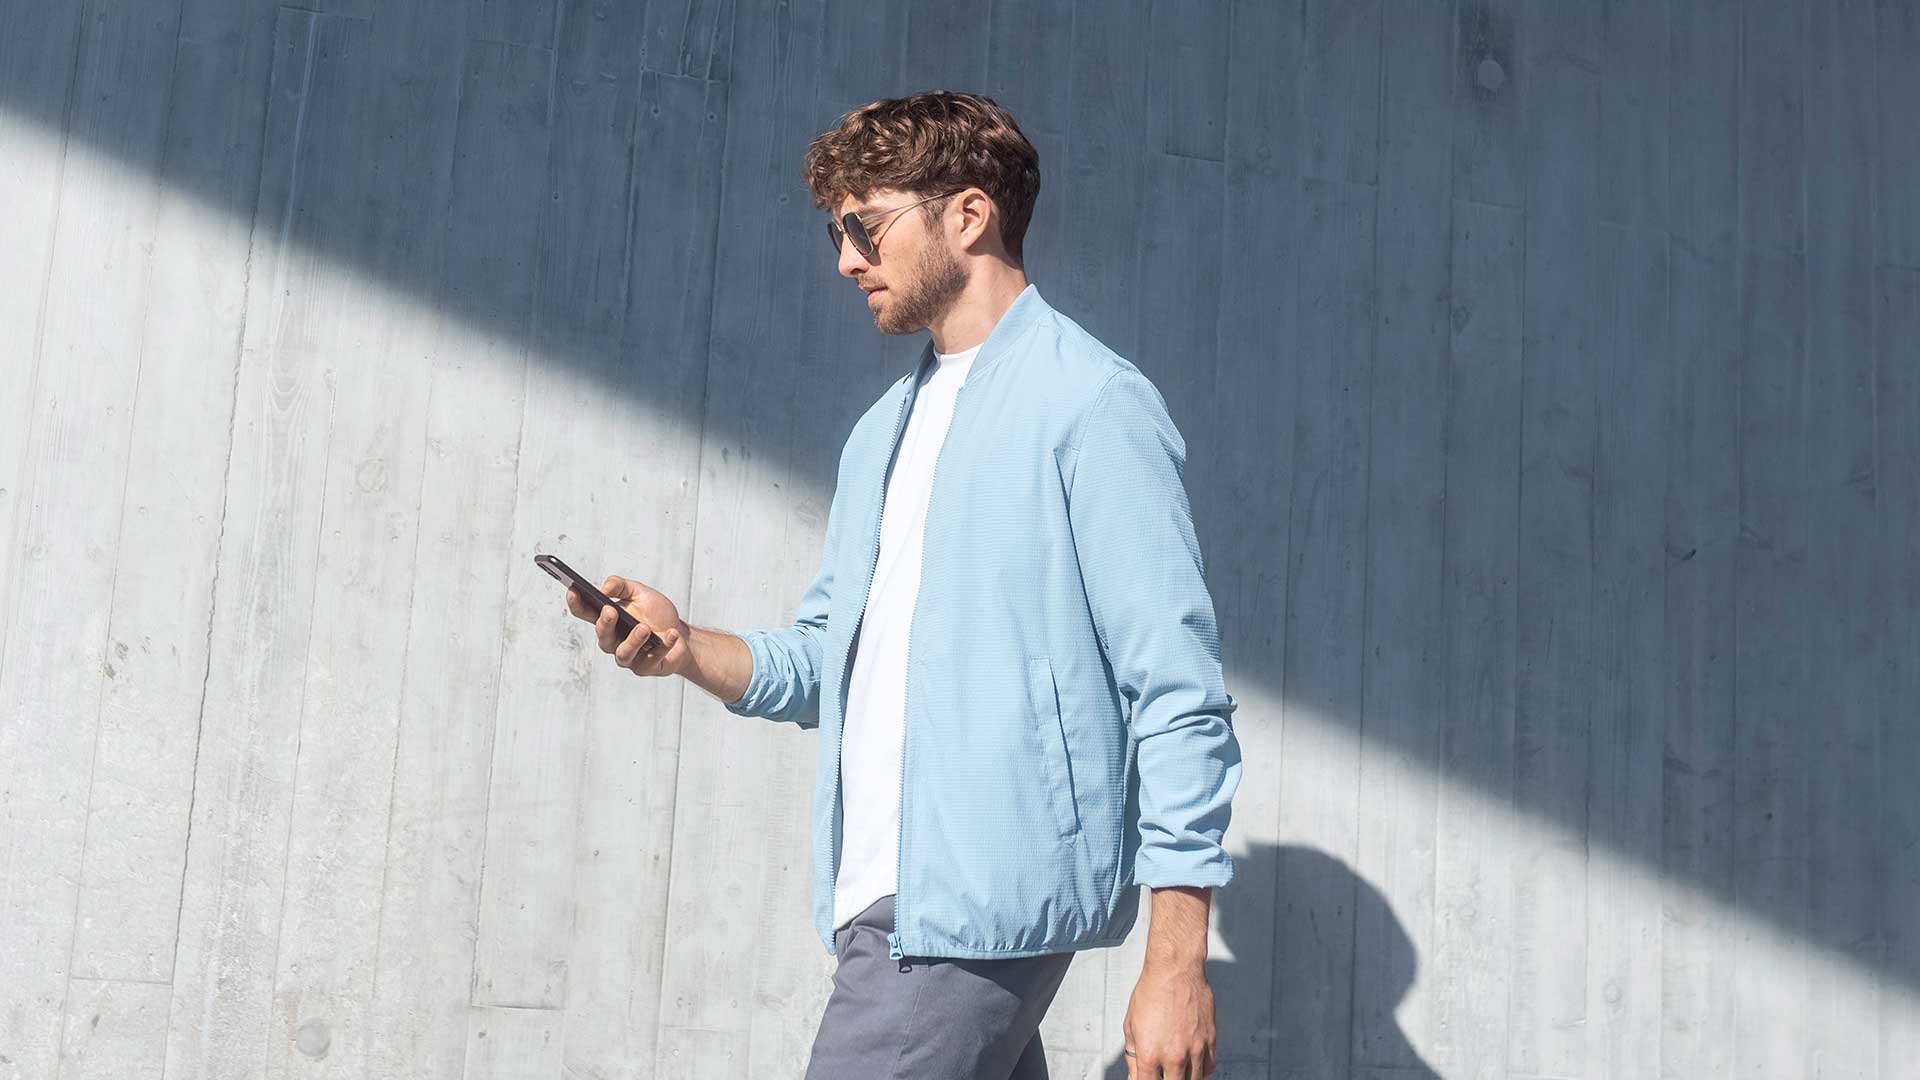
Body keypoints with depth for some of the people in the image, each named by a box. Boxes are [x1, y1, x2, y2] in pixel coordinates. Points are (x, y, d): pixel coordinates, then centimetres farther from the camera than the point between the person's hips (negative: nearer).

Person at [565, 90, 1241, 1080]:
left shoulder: (1091, 403, -7)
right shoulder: (883, 431, 19)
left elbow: (1178, 698, -11)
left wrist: (1177, 967, -15)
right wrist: (687, 649, 0)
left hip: (979, 900, -8)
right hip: (883, 894, 8)